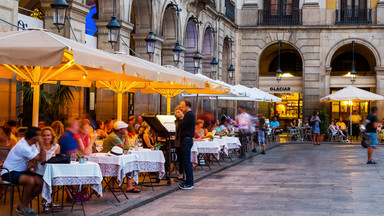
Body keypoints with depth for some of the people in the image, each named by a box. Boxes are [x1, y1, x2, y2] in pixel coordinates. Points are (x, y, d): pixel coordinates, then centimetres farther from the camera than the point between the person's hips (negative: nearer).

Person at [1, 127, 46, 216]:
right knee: (31, 180, -33)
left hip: (21, 171, 9)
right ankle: (23, 206, -10)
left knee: (40, 182, -12)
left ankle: (23, 205, 1)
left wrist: (32, 162, -16)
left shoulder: (31, 144, 4)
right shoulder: (22, 147, -25)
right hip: (9, 173, -9)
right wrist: (41, 143, -21)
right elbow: (42, 159, -24)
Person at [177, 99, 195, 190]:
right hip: (185, 140, 11)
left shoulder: (189, 115, -14)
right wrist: (182, 117, 8)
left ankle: (189, 184, -7)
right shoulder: (188, 115, 18)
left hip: (187, 140, -11)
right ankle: (188, 181, 18)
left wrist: (181, 118, -3)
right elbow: (180, 126, 19)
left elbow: (180, 126, -19)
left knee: (187, 162, -9)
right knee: (186, 162, 13)